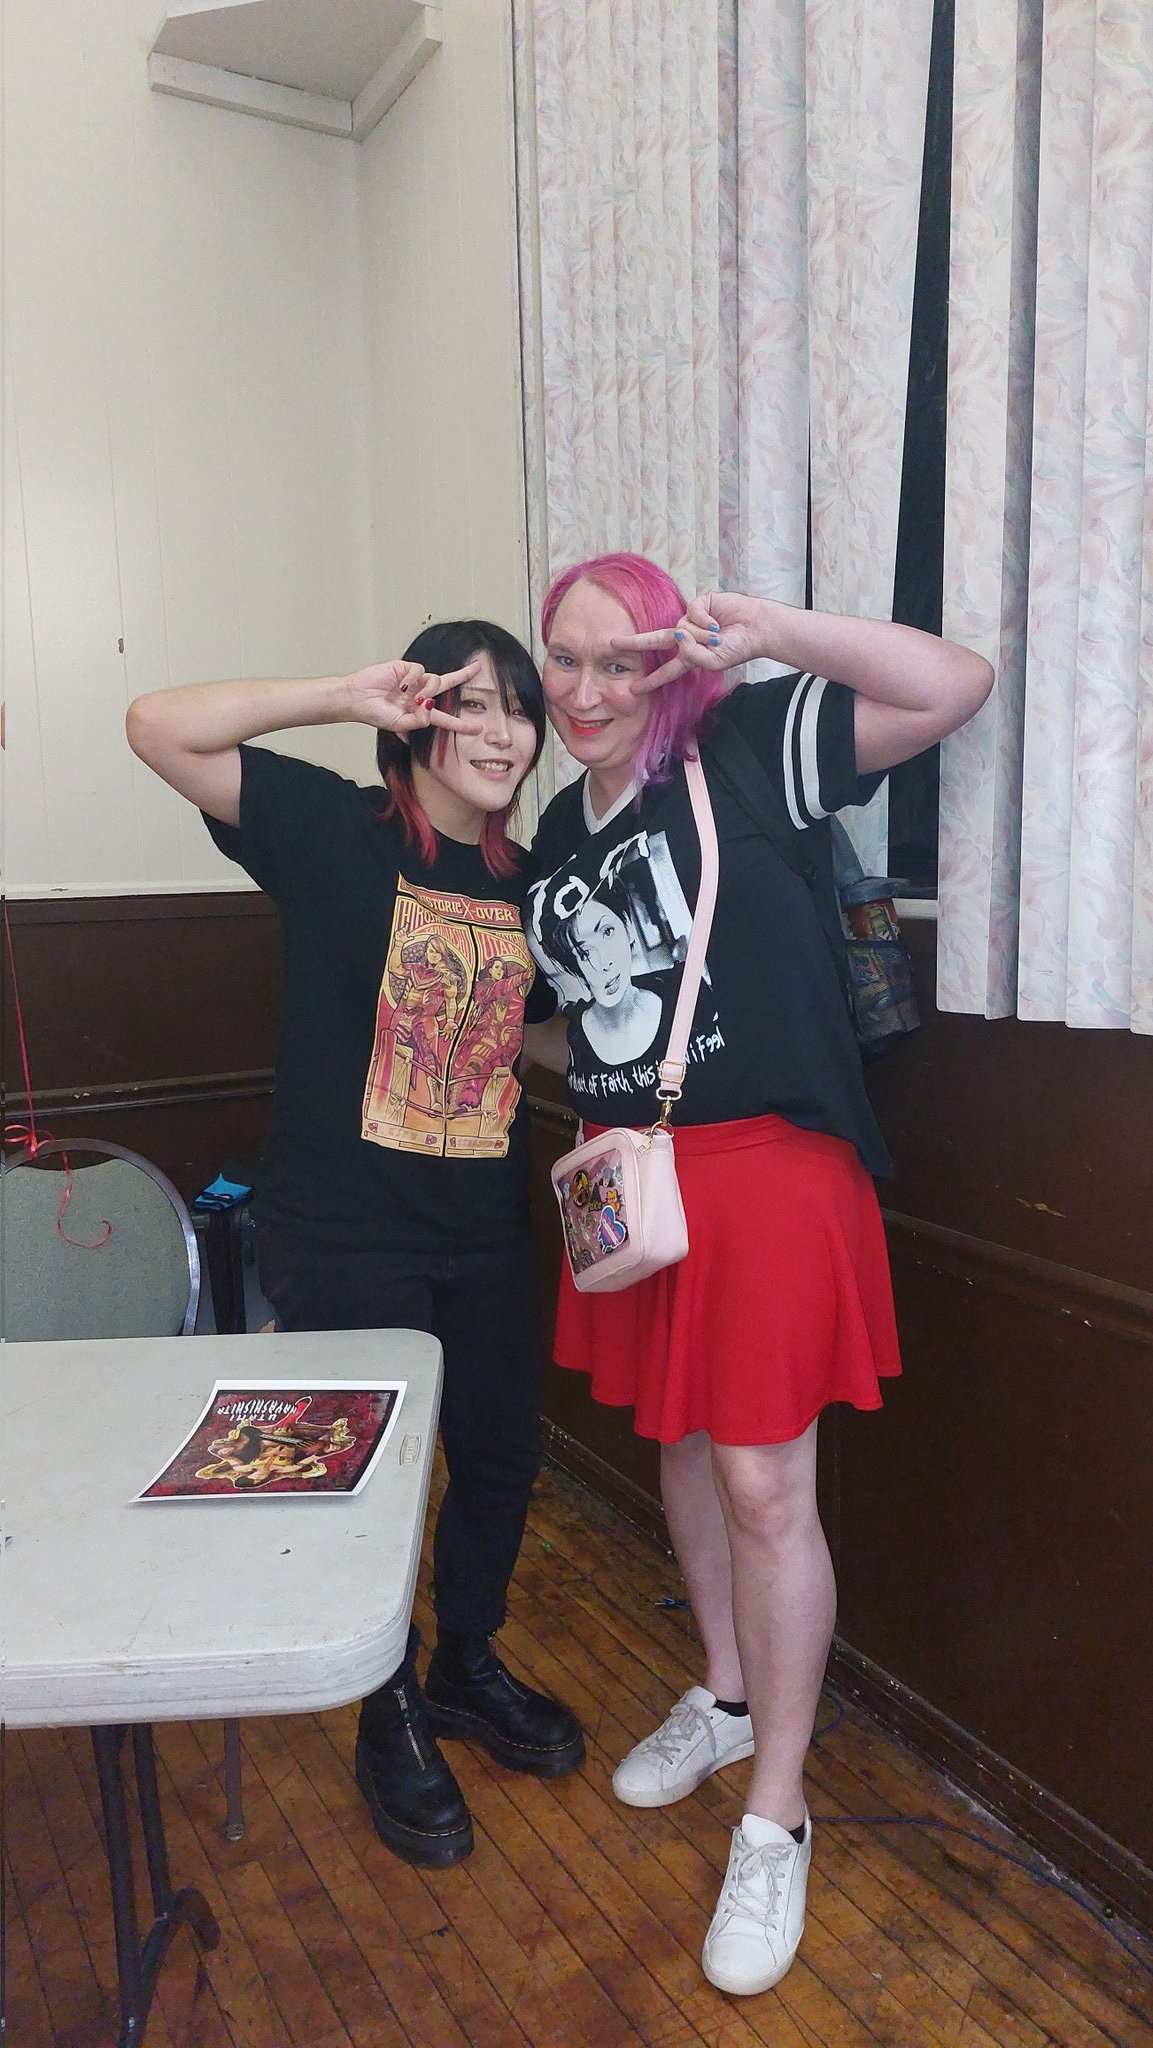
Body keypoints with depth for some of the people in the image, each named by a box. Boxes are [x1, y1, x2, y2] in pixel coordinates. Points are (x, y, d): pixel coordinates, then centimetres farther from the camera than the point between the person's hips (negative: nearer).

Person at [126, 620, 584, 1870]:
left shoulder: (528, 880, 5)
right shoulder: (335, 831, -10)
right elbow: (160, 727, -18)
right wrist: (346, 695, -22)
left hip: (483, 1233, 6)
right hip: (345, 1239, -5)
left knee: (503, 1455, 19)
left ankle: (467, 1668, 47)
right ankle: (393, 1728, 36)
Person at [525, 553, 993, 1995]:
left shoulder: (743, 752, -8)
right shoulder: (558, 829, 12)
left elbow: (954, 685, -17)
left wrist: (766, 630, -21)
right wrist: (593, 1142, 11)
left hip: (764, 1168, -7)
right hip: (630, 1170, 7)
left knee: (764, 1488, 0)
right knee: (682, 1447, 20)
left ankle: (776, 1818, 21)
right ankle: (727, 1698, 44)